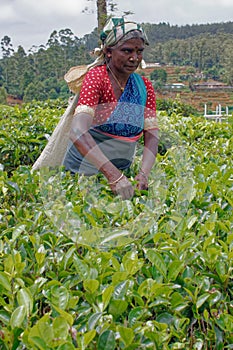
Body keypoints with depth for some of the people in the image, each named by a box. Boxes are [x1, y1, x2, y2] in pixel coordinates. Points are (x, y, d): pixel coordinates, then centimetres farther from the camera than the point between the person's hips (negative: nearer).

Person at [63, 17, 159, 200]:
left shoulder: (144, 87, -1)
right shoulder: (96, 77, -18)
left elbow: (152, 136, -7)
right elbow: (78, 133, -32)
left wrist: (143, 173, -26)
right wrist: (114, 175, -40)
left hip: (122, 172, 5)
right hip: (82, 172, -5)